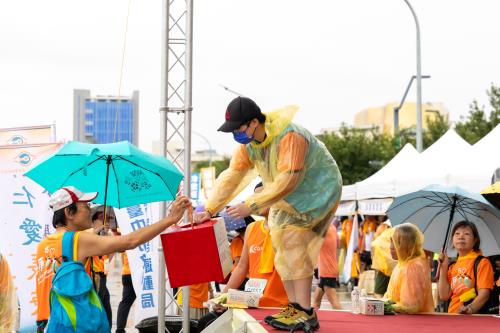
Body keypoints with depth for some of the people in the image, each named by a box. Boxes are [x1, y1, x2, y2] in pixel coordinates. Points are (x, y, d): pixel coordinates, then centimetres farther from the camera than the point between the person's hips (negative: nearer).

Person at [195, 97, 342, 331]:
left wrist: (251, 205, -37)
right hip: (287, 197, 9)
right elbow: (232, 176, -7)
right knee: (282, 248, 6)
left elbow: (287, 181, -36)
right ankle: (295, 308, 14)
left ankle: (305, 313, -18)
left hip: (317, 190, -9)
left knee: (293, 242, -19)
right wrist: (210, 209, -16)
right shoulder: (248, 143, -5)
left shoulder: (289, 136, -32)